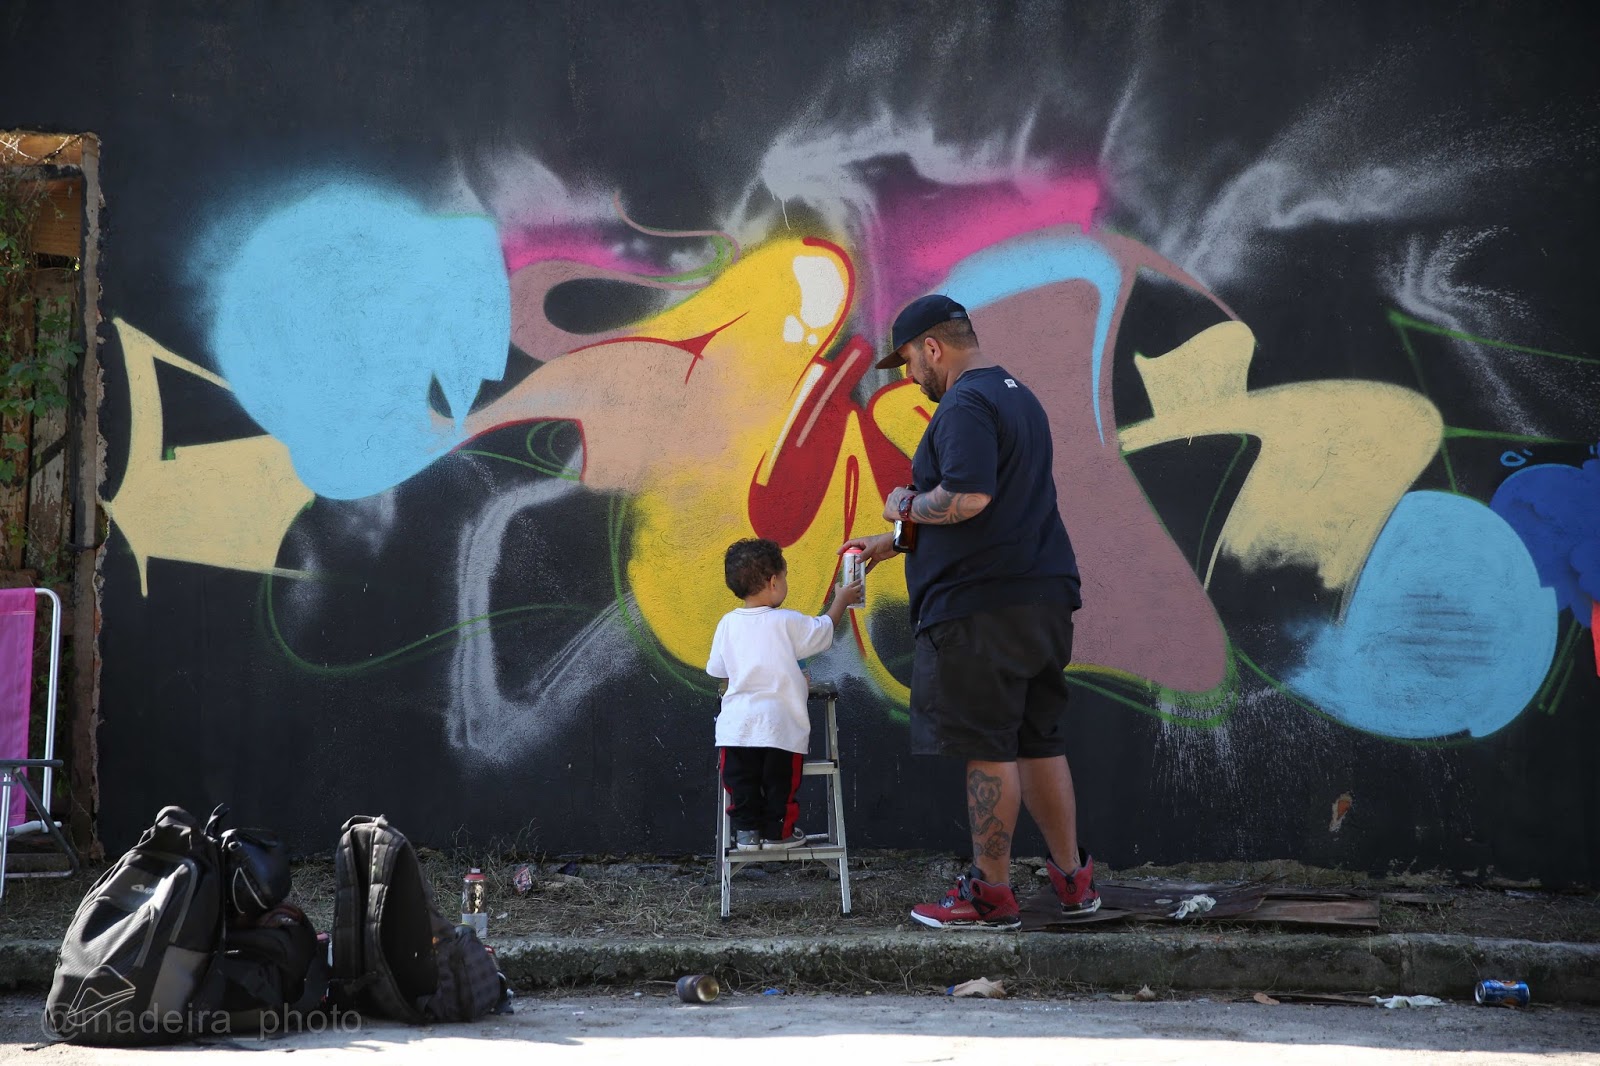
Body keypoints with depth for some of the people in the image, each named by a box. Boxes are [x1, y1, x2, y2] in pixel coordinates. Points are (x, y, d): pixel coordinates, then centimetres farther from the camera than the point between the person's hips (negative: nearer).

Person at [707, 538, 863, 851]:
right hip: (780, 724, -3)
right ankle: (777, 831, 16)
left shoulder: (728, 624, 3)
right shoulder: (787, 623, -8)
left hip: (737, 724, 3)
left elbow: (717, 669, 9)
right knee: (780, 779, 10)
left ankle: (746, 830, 11)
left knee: (742, 780, 10)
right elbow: (824, 630, 7)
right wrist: (841, 601, 23)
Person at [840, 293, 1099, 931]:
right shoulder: (1017, 396, 21)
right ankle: (1072, 880, 20)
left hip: (982, 608, -10)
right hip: (1044, 600, 10)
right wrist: (891, 542, 30)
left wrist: (906, 506, -7)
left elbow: (966, 499, -25)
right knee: (1039, 742, 15)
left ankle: (991, 894, -1)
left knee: (986, 751, -5)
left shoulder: (965, 406, -12)